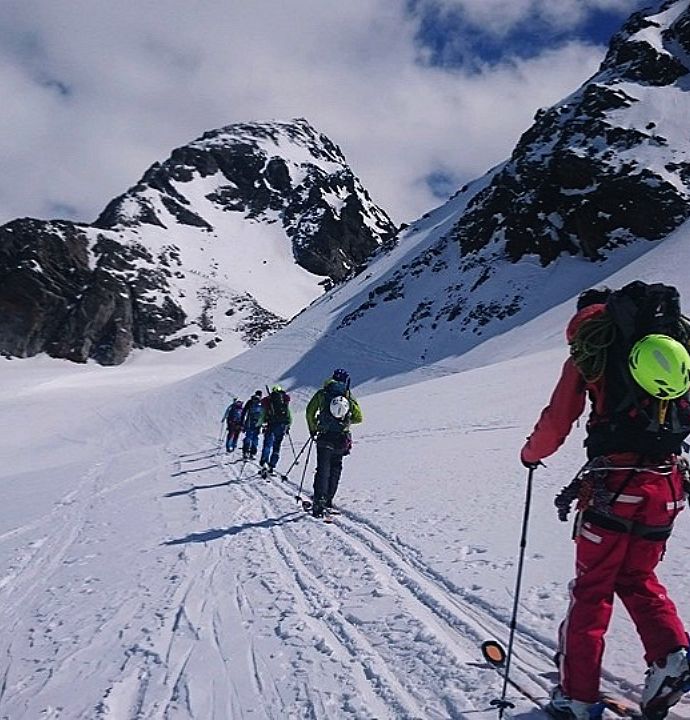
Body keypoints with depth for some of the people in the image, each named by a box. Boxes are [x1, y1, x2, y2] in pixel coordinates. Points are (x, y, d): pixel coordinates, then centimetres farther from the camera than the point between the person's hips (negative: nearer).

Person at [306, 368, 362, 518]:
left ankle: (319, 501, -12)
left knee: (322, 470, 1)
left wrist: (313, 429, 13)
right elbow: (359, 418, 4)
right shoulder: (349, 397, 5)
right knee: (335, 471, 15)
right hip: (342, 440, 1)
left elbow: (310, 412, 0)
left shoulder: (322, 393, 3)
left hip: (325, 438, -1)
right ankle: (328, 502, 16)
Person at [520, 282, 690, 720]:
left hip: (615, 485, -4)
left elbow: (557, 424, 0)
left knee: (591, 589, 8)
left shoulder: (590, 356, 1)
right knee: (639, 580, 24)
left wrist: (531, 454, 19)